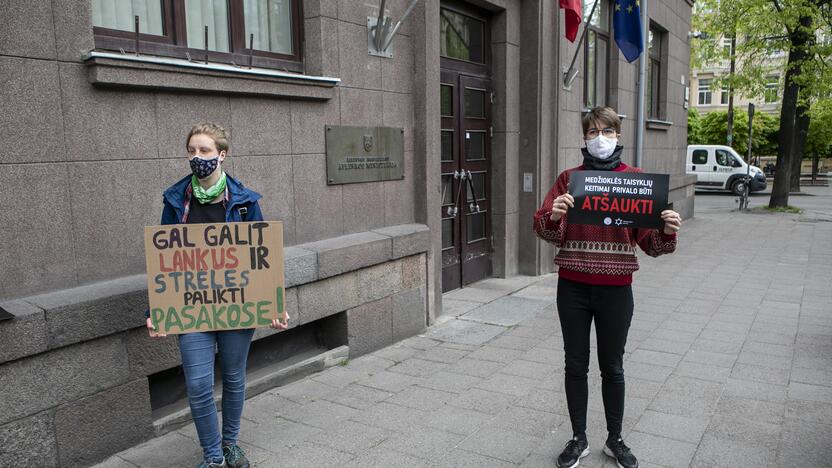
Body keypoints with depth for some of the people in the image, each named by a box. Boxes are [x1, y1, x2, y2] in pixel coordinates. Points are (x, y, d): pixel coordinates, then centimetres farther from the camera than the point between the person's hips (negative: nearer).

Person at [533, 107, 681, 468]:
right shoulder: (569, 178, 1)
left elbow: (650, 242, -1)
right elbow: (545, 231, -6)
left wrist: (667, 233, -22)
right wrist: (553, 217, -27)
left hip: (616, 289, 0)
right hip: (573, 288, 1)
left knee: (612, 367, 12)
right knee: (576, 365, 10)